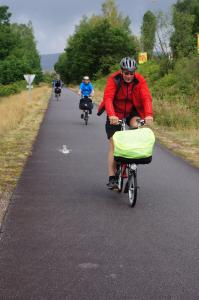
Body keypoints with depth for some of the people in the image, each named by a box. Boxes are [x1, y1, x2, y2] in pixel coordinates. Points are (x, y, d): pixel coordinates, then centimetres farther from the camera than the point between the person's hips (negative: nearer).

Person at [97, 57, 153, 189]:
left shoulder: (140, 80, -16)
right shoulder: (114, 79, -21)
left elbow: (147, 98, -28)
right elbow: (108, 98, -33)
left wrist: (149, 114, -46)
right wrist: (111, 115, -50)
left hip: (131, 112, 1)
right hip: (115, 115, -1)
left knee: (136, 125, -31)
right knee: (114, 145, -6)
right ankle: (112, 179, -5)